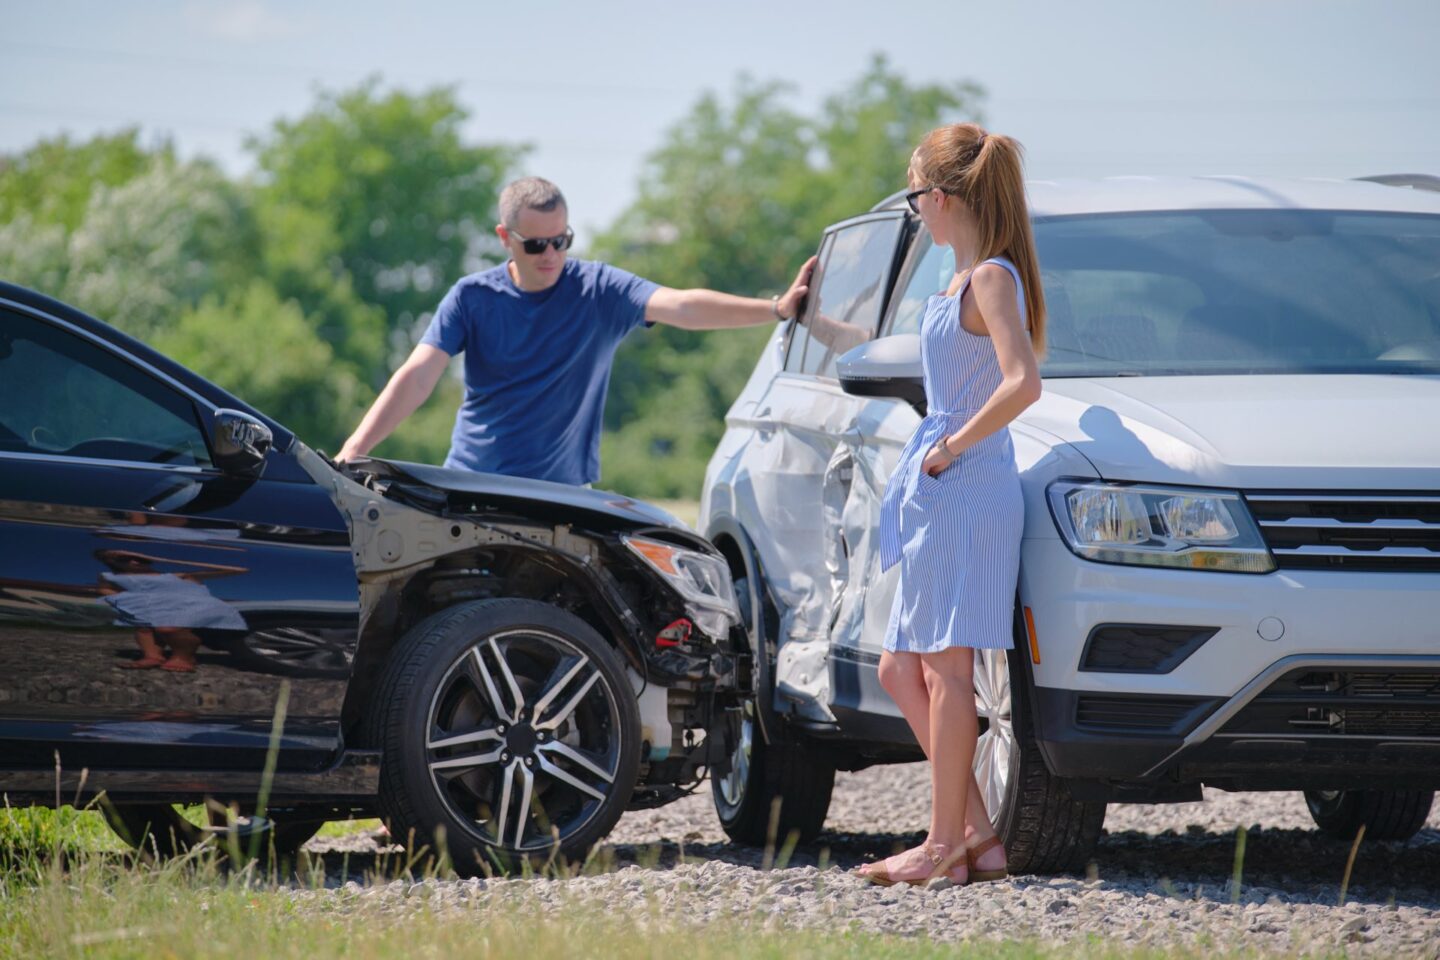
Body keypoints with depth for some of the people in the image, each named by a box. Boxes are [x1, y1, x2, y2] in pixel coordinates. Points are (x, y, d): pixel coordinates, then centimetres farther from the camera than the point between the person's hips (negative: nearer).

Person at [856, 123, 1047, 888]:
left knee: (945, 666, -7)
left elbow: (1022, 384, -24)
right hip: (938, 498, 10)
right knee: (901, 668, 10)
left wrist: (952, 446, -15)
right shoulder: (966, 280, 16)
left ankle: (947, 844, -3)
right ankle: (976, 832, 11)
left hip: (969, 489, -10)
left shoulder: (992, 278, -12)